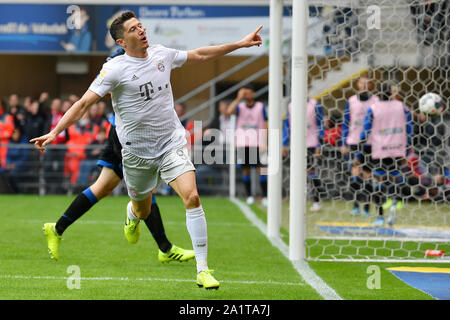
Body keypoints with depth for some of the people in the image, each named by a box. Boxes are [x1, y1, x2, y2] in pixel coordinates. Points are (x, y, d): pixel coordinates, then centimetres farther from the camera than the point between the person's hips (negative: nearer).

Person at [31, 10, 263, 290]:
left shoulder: (161, 54, 2)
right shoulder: (115, 69, -12)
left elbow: (200, 55, 18)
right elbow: (85, 102, -15)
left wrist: (240, 44, 19)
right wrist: (55, 132, -26)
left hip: (172, 143, 2)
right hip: (137, 150, -2)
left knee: (192, 197, -18)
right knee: (143, 211, 13)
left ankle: (203, 270, -14)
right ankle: (132, 212, 56)